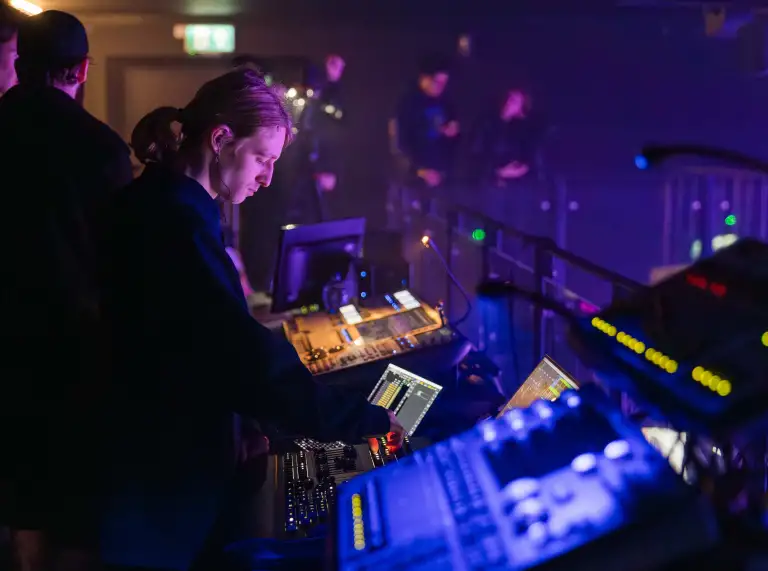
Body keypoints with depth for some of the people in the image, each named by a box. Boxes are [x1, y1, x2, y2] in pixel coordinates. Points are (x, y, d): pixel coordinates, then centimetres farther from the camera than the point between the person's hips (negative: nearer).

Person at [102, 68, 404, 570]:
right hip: (160, 491, -10)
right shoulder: (176, 222, -25)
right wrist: (366, 420, -22)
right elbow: (247, 359, -29)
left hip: (159, 459, 10)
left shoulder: (158, 205, 8)